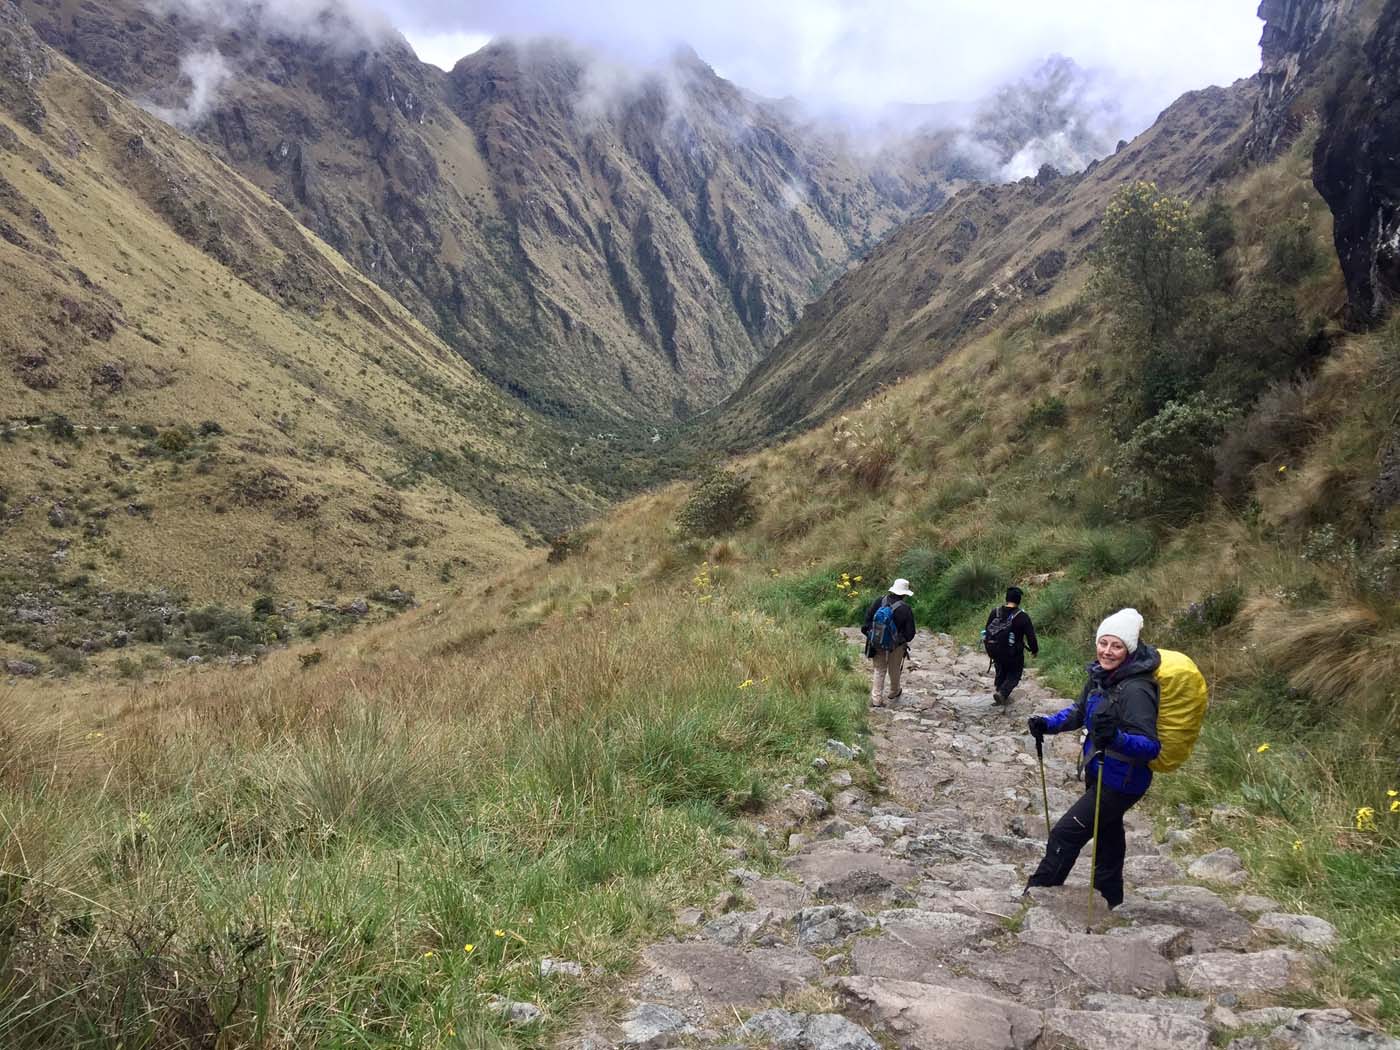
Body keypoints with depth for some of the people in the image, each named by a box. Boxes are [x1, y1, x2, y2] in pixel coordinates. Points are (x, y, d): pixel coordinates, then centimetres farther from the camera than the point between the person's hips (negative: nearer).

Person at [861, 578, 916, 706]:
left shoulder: (878, 602, -8)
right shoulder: (905, 609, -16)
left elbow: (867, 618, -2)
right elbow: (910, 632, -11)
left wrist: (870, 634, 11)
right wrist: (905, 640, 11)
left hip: (876, 643, 2)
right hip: (896, 646, -2)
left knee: (879, 670, 14)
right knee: (894, 670, 21)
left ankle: (876, 699, 9)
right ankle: (894, 692, 42)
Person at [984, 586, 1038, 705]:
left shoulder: (995, 612, -3)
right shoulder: (1022, 616, -16)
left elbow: (987, 631, 6)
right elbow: (1031, 636, -12)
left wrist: (990, 648, 20)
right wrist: (1035, 650, 5)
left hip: (995, 651, 4)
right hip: (1013, 653, -4)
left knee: (1001, 672, 25)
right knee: (1014, 675, 12)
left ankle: (1001, 694, 29)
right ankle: (1002, 693, -8)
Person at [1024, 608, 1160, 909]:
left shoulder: (1135, 690, -28)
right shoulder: (1100, 675, -2)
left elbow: (1150, 746, -31)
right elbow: (1079, 712, 14)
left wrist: (1116, 737, -49)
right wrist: (1048, 723, -2)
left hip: (1121, 782, -9)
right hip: (1098, 772, 9)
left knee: (1065, 834, -6)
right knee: (1107, 836, 25)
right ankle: (1110, 902, 45)